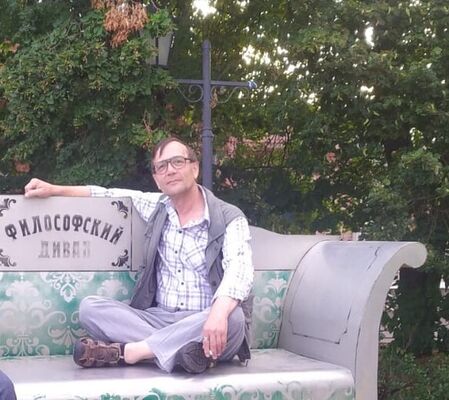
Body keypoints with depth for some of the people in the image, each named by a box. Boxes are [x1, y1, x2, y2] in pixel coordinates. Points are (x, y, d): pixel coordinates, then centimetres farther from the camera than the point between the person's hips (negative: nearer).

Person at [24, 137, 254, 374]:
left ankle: (126, 351, -30)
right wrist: (55, 190, 14)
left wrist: (218, 313, -43)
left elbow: (240, 270, -23)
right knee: (90, 307, -15)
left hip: (206, 326, -4)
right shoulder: (157, 207, 10)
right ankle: (176, 349, -32)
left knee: (232, 318, -38)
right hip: (158, 320, 4)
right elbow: (111, 195, 23)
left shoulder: (229, 219, -7)